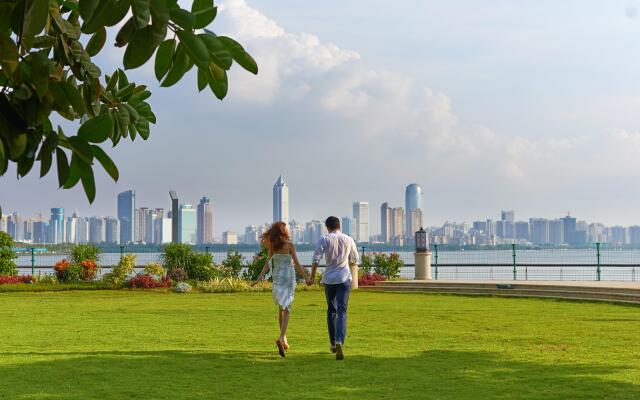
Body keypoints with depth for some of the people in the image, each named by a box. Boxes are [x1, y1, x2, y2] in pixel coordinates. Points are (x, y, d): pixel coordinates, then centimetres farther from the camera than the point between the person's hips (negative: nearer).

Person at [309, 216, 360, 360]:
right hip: (344, 278, 0)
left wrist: (312, 277, -2)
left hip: (329, 279, 0)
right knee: (342, 311, -6)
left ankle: (333, 343, 21)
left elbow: (316, 258, -10)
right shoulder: (349, 240, 5)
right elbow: (356, 260, 14)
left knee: (331, 311, 16)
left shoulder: (324, 239, -1)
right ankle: (339, 342, -27)